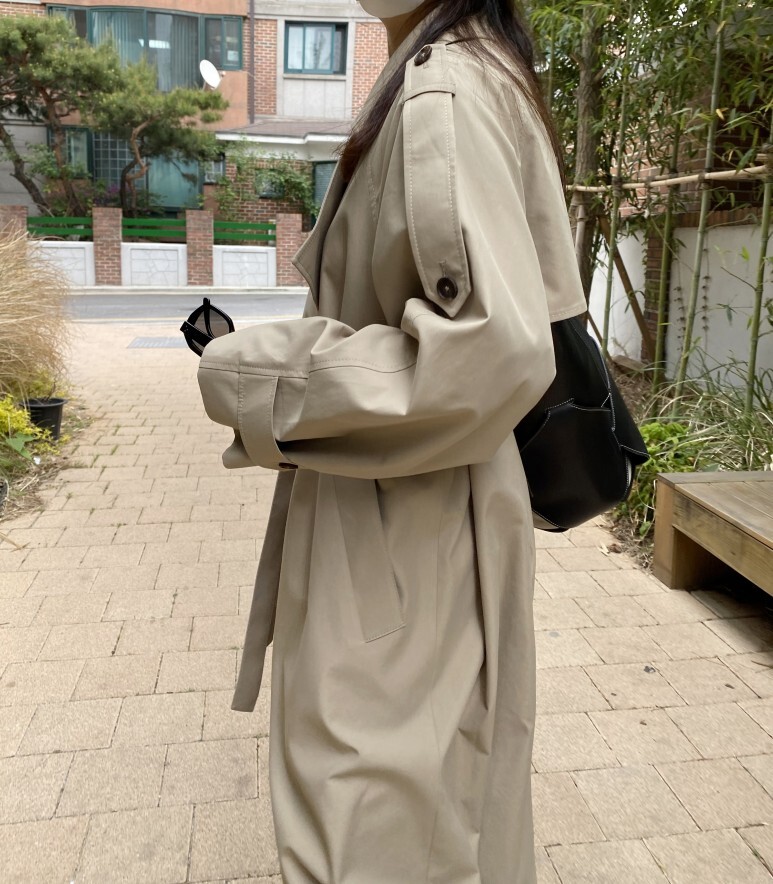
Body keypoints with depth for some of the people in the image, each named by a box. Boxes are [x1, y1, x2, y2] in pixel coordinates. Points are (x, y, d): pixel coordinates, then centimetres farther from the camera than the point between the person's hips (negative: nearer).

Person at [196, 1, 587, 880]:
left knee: (377, 813, 5)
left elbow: (488, 345, -29)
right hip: (413, 510, 10)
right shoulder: (482, 74, 13)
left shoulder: (445, 90, -17)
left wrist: (257, 375, -19)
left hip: (402, 526, -10)